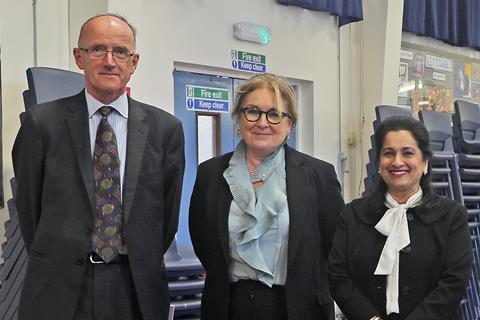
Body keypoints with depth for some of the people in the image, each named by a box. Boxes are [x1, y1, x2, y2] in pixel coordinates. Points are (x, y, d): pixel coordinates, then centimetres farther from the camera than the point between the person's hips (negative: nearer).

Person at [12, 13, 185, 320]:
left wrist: (143, 265, 9)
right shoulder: (42, 122, -4)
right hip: (59, 290, -1)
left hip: (137, 288, 1)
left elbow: (167, 212, 6)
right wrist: (53, 261, 7)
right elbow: (29, 206, 3)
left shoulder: (165, 128, -1)